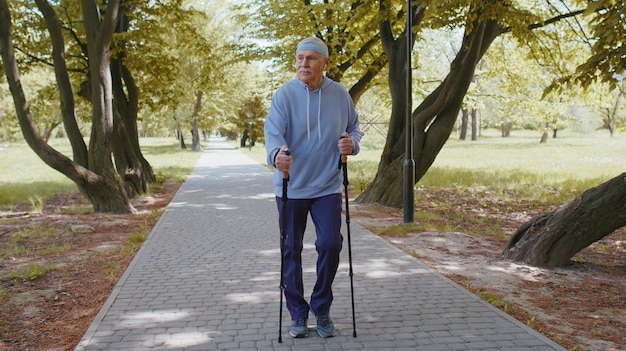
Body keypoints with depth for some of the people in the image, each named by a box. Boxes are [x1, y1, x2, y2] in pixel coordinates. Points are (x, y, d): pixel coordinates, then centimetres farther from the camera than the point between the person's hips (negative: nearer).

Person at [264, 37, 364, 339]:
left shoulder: (340, 94, 1)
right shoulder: (285, 94, -8)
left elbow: (353, 127, 13)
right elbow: (273, 130, -20)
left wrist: (352, 143, -11)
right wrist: (277, 153, -42)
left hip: (327, 186, 1)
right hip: (291, 187, -1)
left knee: (330, 245, -4)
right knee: (291, 251, 6)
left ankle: (322, 308, 19)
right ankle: (298, 313, 23)